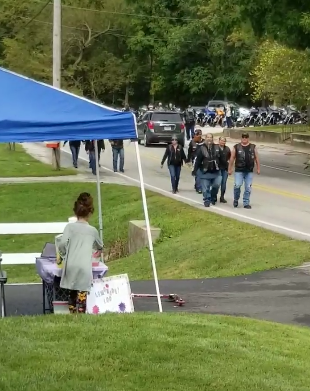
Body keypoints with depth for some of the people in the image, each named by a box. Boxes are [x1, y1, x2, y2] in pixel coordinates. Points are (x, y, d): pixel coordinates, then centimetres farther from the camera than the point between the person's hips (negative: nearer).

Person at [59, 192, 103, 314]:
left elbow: (62, 244, -9)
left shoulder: (70, 227, 5)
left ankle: (72, 313, 21)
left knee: (72, 292, 15)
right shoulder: (92, 230, 11)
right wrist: (98, 251, 53)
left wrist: (65, 255, 11)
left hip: (71, 265, 1)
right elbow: (100, 246, 30)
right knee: (82, 293, -2)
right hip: (85, 266, -1)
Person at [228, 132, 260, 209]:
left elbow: (256, 158, 10)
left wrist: (258, 168, 7)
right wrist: (230, 169, 3)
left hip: (249, 171, 2)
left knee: (248, 188, 2)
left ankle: (246, 203, 11)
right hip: (239, 171, -2)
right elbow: (232, 159, 4)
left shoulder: (253, 147, 7)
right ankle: (236, 200, 10)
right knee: (237, 185, -14)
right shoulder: (236, 147, 2)